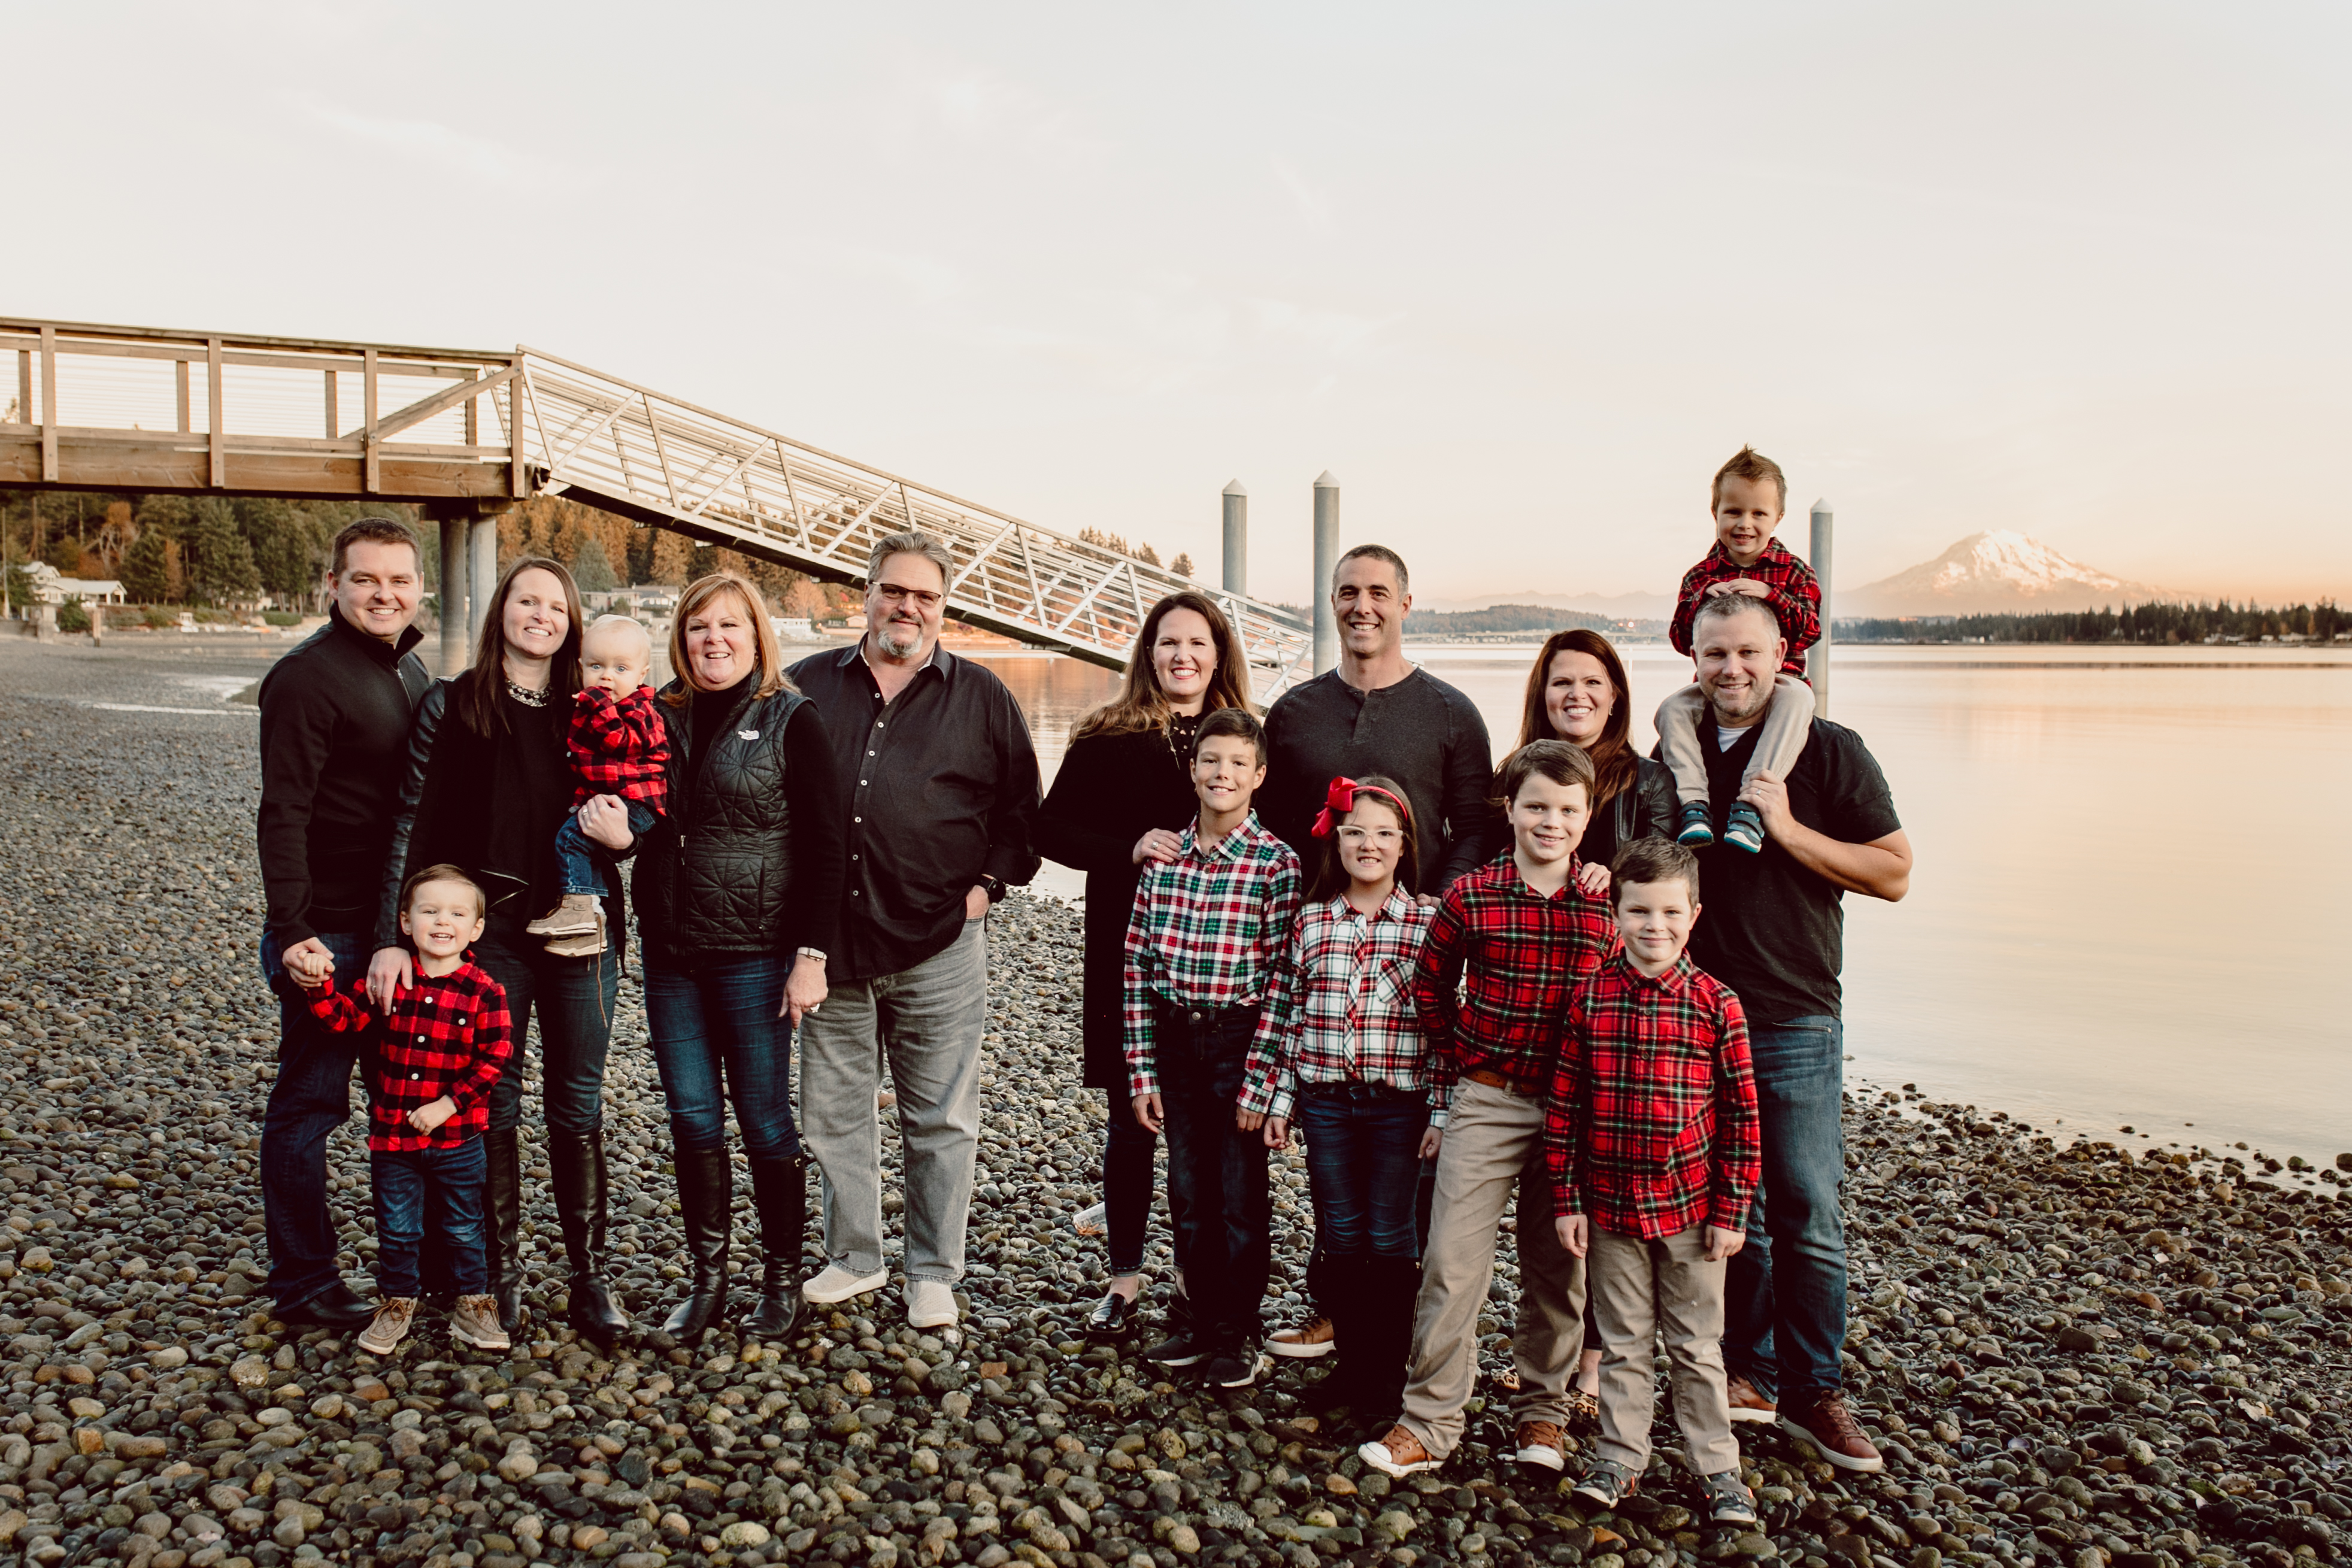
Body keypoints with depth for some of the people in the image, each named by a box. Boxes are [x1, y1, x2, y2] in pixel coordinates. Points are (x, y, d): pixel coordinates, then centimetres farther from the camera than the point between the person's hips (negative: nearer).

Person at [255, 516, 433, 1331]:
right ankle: (303, 1287, 15)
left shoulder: (410, 669, 12)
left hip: (400, 925, 9)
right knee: (309, 1101, 3)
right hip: (328, 933, -8)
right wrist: (290, 929, -23)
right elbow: (282, 813, -18)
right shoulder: (309, 676, -14)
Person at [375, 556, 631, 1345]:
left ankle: (588, 1277, 16)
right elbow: (412, 824, -3)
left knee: (578, 1107, 7)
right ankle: (500, 1273, 21)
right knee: (493, 1105, 7)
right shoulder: (450, 706, 1)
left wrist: (623, 834, -10)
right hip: (487, 933, -2)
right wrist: (390, 938, -9)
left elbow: (624, 819, 15)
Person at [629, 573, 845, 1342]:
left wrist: (813, 954, -13)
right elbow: (641, 828, 21)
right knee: (692, 1119, 10)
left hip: (755, 954, -5)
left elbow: (824, 848, -8)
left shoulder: (792, 720, -4)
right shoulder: (662, 718, 10)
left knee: (765, 1120, 4)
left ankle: (781, 1282, 18)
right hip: (670, 954, 5)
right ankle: (706, 1280, 23)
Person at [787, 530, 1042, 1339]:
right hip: (830, 940, 2)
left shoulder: (980, 696, 6)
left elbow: (1022, 807, 9)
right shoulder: (809, 687, 9)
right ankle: (853, 1256, 28)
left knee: (941, 1119, 5)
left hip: (940, 944, -2)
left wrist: (988, 884, -2)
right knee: (833, 1111, 11)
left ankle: (934, 1274, 18)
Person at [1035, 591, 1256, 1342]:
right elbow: (1052, 830, 0)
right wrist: (1129, 850, -15)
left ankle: (1195, 1271, 22)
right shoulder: (1107, 738, 2)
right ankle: (1124, 1278, 18)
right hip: (1129, 956, -1)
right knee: (1134, 1120, 5)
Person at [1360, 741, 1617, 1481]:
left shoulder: (1609, 906, -2)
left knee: (1558, 1267, 12)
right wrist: (1458, 1067, 8)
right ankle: (1429, 1420, 9)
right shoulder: (1470, 898, -4)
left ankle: (1540, 1411, 28)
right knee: (1453, 1261, -2)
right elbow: (1431, 985, 10)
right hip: (1486, 1104, -1)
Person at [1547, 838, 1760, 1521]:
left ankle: (1717, 1466, 26)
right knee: (1623, 1343, 13)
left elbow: (1741, 1114, -2)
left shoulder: (1716, 1003, -6)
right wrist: (1567, 1200, -1)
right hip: (1610, 1207, 1)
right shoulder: (1588, 999, -4)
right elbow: (1563, 1105, 0)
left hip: (1691, 1205, -1)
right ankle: (1621, 1459, 27)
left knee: (1696, 1345, 12)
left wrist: (1732, 1210, -4)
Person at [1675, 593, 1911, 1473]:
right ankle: (1746, 1373, 24)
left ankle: (1813, 1392, 14)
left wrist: (1788, 830, -15)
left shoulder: (1830, 753, -1)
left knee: (1807, 1217, 0)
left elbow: (1893, 875, -5)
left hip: (1794, 1022, -3)